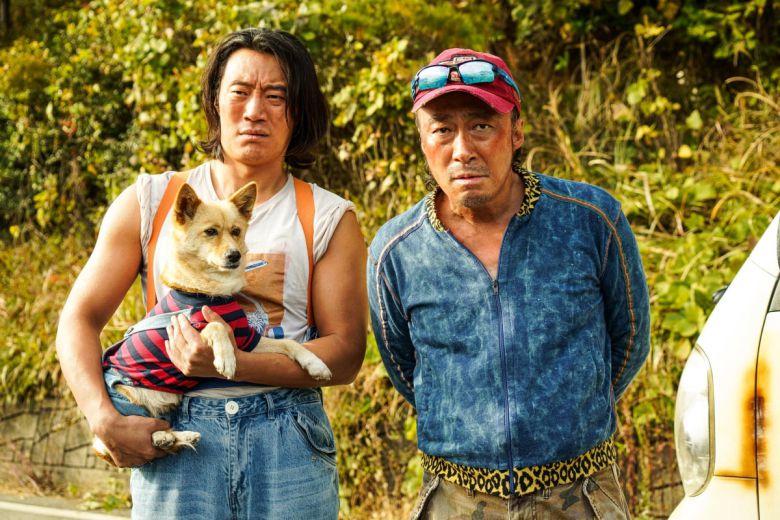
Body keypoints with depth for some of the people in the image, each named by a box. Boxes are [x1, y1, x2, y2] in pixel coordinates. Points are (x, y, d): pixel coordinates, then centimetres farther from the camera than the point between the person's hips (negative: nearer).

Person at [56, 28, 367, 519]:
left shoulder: (330, 219, 3)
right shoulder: (149, 202, 7)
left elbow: (346, 354, -4)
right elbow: (80, 319, 6)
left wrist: (232, 364, -17)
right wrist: (105, 421, -10)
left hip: (289, 442, 0)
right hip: (173, 438, 0)